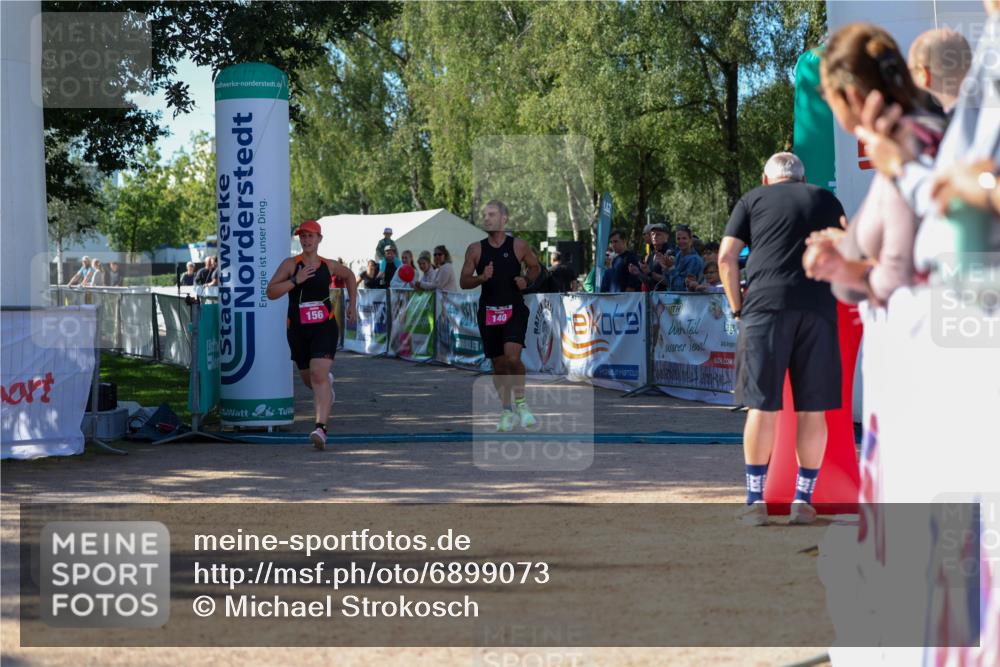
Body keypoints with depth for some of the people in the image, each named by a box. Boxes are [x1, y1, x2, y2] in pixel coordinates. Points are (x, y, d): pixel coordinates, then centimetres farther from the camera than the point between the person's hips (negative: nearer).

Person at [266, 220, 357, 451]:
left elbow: (349, 276, 27)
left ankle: (321, 427, -27)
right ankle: (327, 388, 54)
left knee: (319, 375, -19)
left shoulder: (329, 266, 5)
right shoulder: (290, 264, -2)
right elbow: (271, 292, -11)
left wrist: (352, 304, 23)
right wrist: (295, 280, -20)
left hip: (325, 327, -2)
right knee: (308, 378, 16)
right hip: (298, 329, 2)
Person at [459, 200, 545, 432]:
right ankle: (507, 411, 21)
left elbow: (536, 268, 13)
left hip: (514, 310, -2)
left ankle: (520, 401, -2)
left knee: (512, 356, -22)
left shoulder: (519, 246, -2)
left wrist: (527, 281, -7)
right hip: (488, 312, 2)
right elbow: (464, 282, 3)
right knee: (498, 364, 7)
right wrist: (481, 278, -16)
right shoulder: (475, 250, 1)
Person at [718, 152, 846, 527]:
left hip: (766, 304, -1)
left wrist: (737, 308, 12)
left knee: (762, 405, 2)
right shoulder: (826, 201, 21)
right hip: (818, 309, 1)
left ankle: (756, 500, 2)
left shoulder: (753, 200, 15)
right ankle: (803, 499, 9)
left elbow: (726, 257, 6)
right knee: (812, 409, 6)